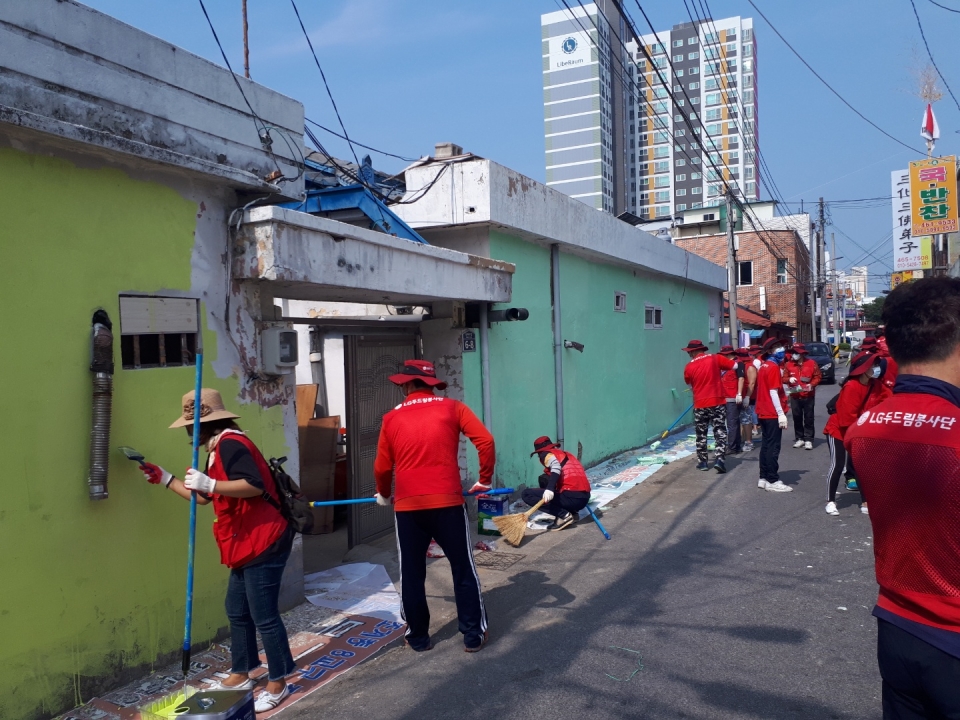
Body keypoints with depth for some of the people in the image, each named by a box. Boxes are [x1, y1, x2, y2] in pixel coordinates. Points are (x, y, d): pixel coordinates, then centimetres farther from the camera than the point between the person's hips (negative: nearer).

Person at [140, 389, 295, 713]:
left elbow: (254, 485, -30)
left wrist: (209, 483, -30)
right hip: (247, 545, 11)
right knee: (237, 611, 19)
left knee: (264, 617, -1)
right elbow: (203, 496, 22)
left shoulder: (230, 443, -18)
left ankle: (278, 683, 13)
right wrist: (164, 478, 21)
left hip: (264, 543, -11)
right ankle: (240, 675, 33)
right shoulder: (217, 449, 17)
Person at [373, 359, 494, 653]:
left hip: (407, 506, 1)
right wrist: (484, 480, 6)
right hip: (447, 502, -1)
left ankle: (418, 637, 24)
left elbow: (382, 467, 11)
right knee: (463, 570, 12)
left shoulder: (392, 418, 5)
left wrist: (384, 495, 30)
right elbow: (485, 441, -6)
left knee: (411, 574, 14)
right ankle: (474, 635, 18)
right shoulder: (452, 408, 3)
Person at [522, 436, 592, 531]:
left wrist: (549, 489, -32)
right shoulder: (566, 454, 27)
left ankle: (564, 515, -9)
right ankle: (571, 512, 12)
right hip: (584, 498, 8)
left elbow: (556, 467, -17)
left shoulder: (547, 454, 5)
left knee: (526, 494, -4)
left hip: (571, 497, -8)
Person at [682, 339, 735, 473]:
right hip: (717, 402, 0)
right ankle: (719, 459, -7)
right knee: (720, 432, 4)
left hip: (700, 404, 0)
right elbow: (736, 366, -4)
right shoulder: (715, 359, -5)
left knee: (701, 434, 12)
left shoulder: (689, 367, -2)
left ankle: (703, 462, 16)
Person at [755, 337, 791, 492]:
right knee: (773, 447, -5)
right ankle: (773, 481, -1)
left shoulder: (763, 366, 13)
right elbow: (773, 392, -19)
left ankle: (764, 478, 17)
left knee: (766, 445, 12)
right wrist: (781, 414, -20)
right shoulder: (773, 367, -14)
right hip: (773, 414, -9)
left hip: (764, 412, 9)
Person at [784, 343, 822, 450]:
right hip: (795, 396, 2)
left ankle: (808, 440, 6)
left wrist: (812, 384, -18)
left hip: (808, 396, -2)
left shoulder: (812, 363, -4)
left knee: (808, 418, 1)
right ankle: (799, 439, 19)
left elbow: (817, 377, -1)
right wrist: (789, 379, -16)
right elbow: (784, 377, 6)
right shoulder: (789, 364, 2)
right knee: (797, 418, 8)